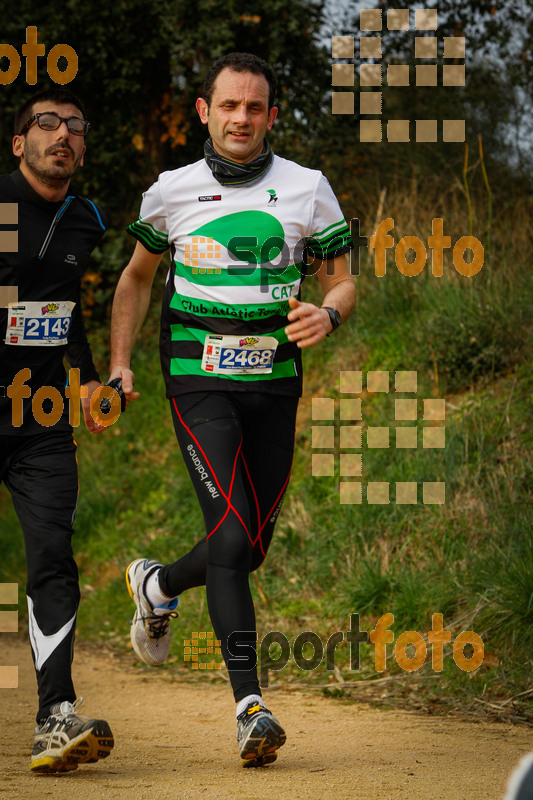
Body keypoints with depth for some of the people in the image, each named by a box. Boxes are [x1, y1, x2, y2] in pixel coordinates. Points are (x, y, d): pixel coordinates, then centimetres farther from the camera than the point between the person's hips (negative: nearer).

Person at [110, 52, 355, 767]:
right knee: (232, 532, -18)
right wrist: (120, 364, 7)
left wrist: (327, 313, -15)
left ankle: (158, 585, 39)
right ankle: (250, 705, -20)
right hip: (199, 379, -2)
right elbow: (137, 277, 18)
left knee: (253, 547, 6)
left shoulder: (308, 191, 4)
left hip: (275, 382, 2)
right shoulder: (173, 192, 4)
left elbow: (343, 283, 8)